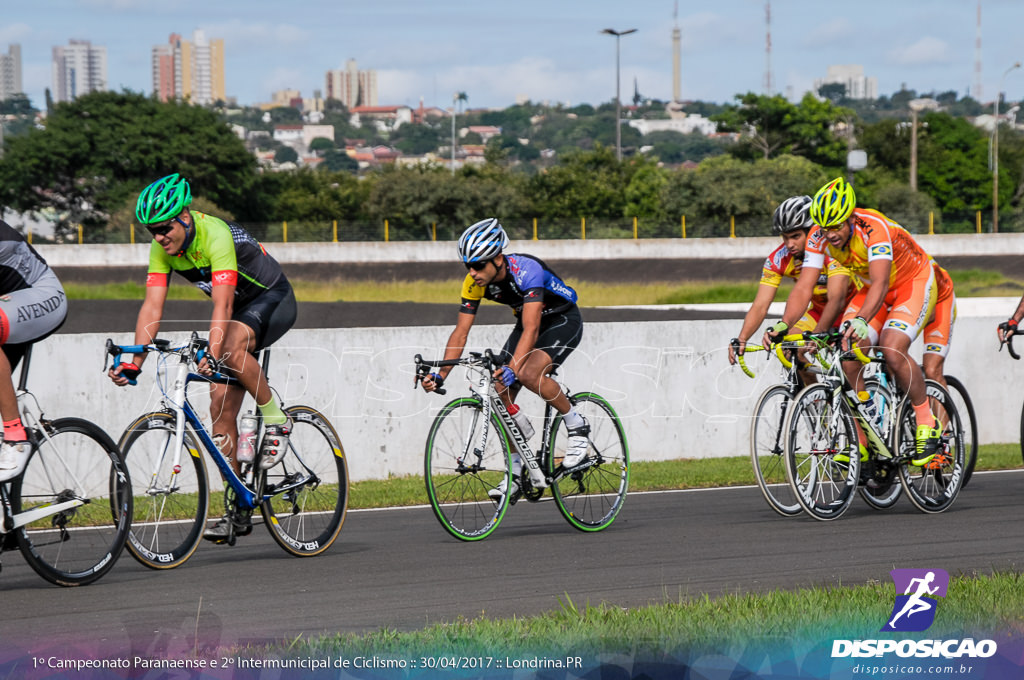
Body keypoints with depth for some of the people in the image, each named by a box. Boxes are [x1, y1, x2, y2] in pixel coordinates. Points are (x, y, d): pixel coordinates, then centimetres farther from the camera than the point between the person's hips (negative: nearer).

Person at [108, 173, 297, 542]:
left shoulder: (215, 236, -32)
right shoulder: (162, 248, -12)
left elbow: (222, 305, -42)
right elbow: (152, 306, -17)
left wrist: (211, 354, -54)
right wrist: (135, 361, -29)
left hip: (273, 299, -7)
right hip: (241, 308, 7)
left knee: (233, 348, -38)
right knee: (221, 405, -3)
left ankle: (276, 421, -15)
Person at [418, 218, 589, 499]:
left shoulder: (527, 271, -35)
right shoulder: (475, 282, -16)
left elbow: (531, 329, -44)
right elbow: (461, 332, -14)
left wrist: (513, 368, -57)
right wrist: (441, 374, -27)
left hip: (563, 320, -7)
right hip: (528, 321, 7)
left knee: (529, 374, -33)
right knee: (500, 392, -8)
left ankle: (577, 426, -11)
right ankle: (517, 471, 7)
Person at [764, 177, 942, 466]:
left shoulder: (873, 226, -36)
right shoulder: (819, 237, -19)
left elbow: (880, 282, -48)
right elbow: (803, 287, -23)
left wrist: (862, 320, -64)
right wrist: (784, 325, -40)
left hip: (914, 282, -6)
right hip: (871, 289, 6)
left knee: (893, 351, -27)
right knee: (848, 355, -14)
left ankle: (927, 424, -8)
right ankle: (864, 439, -2)